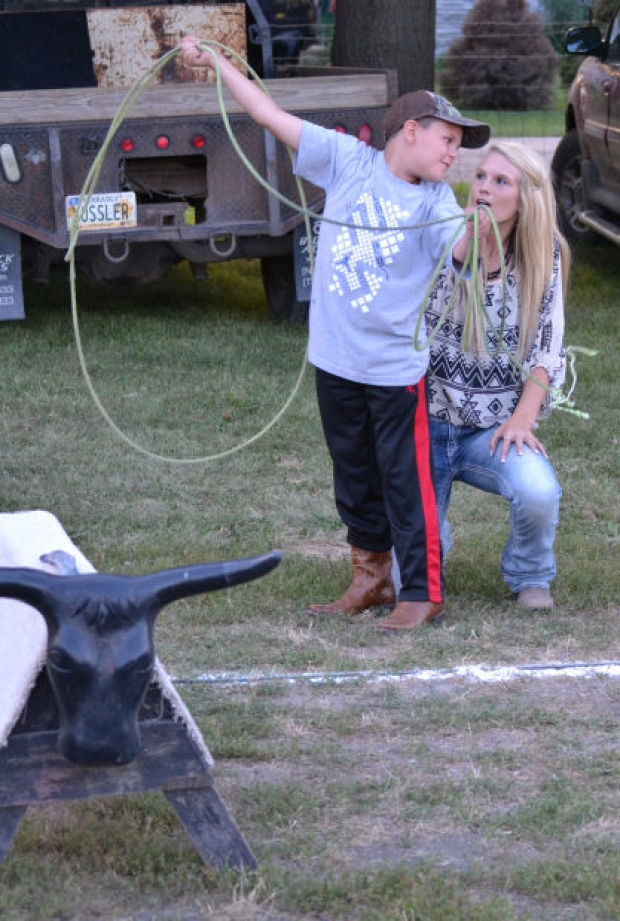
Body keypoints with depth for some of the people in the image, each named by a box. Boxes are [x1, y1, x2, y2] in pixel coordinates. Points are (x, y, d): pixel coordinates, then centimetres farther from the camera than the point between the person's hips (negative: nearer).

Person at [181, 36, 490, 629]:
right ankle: (371, 580, 31)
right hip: (335, 359, 3)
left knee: (406, 481, 0)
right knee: (354, 479, 16)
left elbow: (463, 251, -23)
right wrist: (214, 62, 0)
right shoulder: (348, 160, 0)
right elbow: (273, 116, 1)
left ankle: (422, 591, 11)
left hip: (396, 367, -3)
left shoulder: (434, 201, -4)